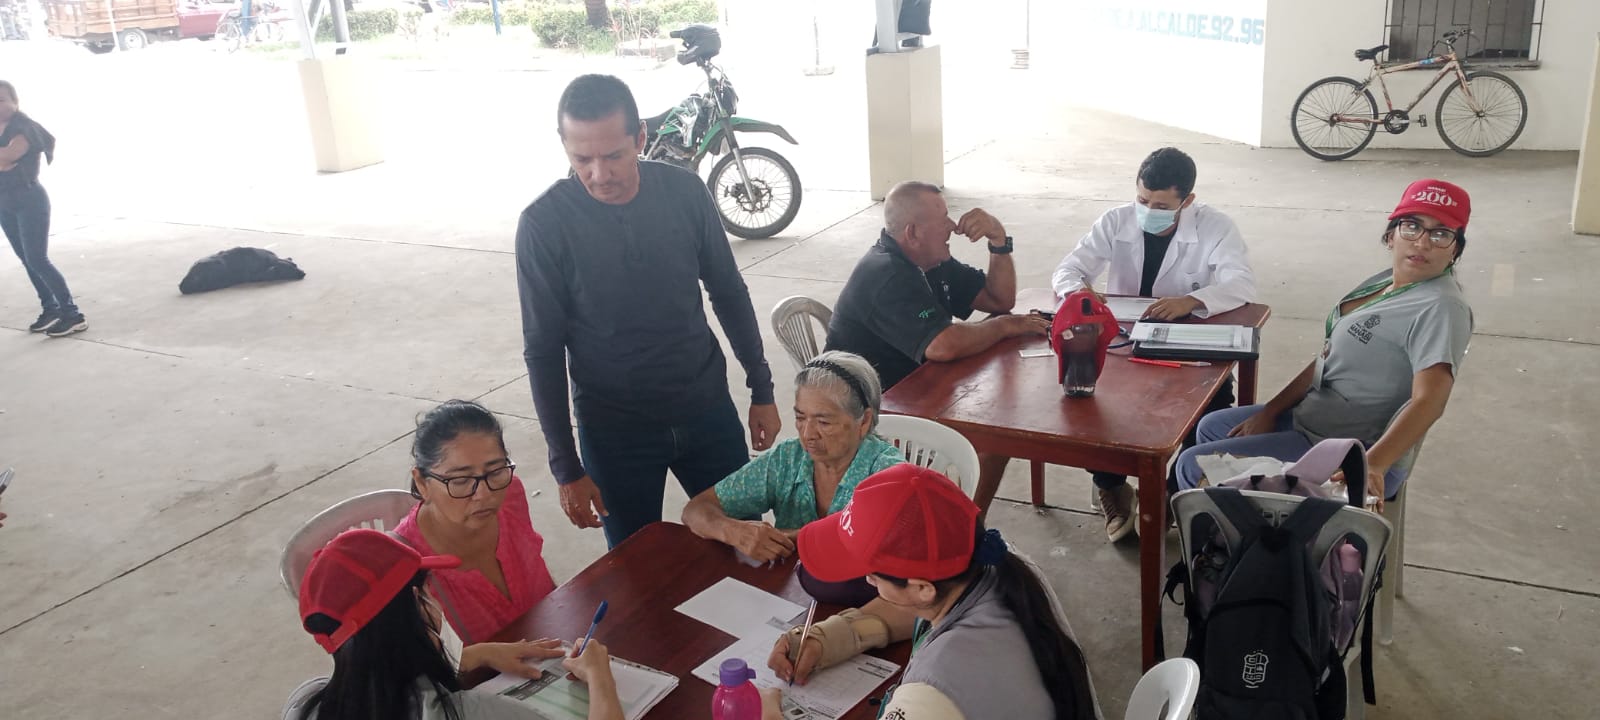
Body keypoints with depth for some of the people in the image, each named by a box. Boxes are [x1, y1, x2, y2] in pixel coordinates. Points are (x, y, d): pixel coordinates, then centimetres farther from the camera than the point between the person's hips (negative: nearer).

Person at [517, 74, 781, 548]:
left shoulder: (685, 191, -8)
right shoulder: (544, 224, -14)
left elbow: (729, 295, 4)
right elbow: (544, 351, -8)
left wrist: (761, 390, 7)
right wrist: (565, 467, -6)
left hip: (707, 407, 2)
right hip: (613, 429, -2)